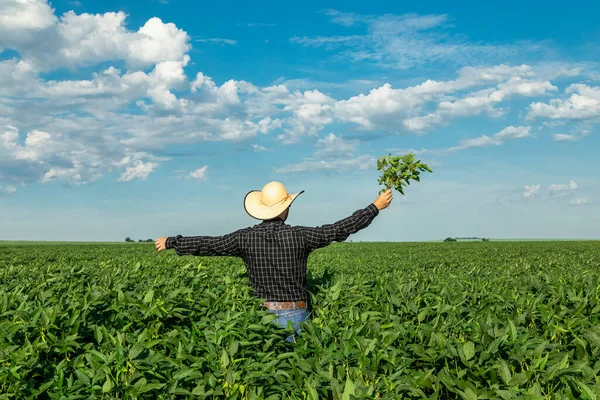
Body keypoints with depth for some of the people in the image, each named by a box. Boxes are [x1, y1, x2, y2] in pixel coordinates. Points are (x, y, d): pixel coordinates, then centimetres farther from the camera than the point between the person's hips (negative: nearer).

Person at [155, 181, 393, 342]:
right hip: (295, 316, -2)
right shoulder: (297, 236, -12)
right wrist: (376, 207, 2)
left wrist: (171, 242, 17)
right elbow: (340, 229, -8)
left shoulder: (246, 238, -5)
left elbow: (207, 244, 2)